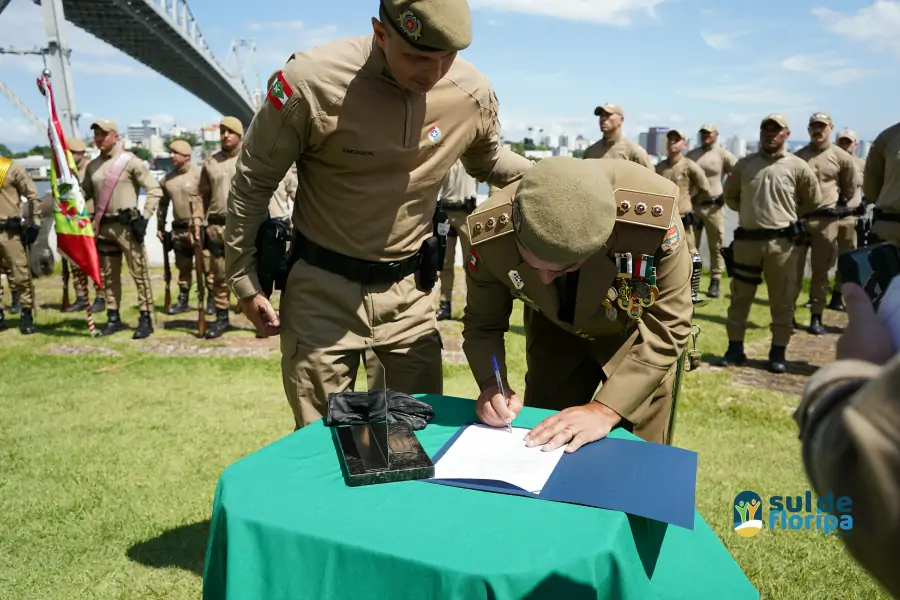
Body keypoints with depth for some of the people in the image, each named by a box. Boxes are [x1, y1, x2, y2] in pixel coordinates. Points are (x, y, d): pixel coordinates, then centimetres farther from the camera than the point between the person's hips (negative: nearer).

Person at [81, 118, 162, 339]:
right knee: (108, 275, 12)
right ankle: (113, 318, 22)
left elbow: (155, 189, -8)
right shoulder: (92, 166, 13)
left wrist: (144, 218, -13)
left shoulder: (130, 161, -5)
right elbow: (85, 194, 19)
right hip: (103, 226, 7)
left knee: (139, 272, -4)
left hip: (127, 225, -6)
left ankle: (145, 319, 0)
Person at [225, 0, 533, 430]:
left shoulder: (473, 94, -9)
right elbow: (253, 182, -6)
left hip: (409, 289, 3)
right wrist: (244, 280, -2)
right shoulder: (311, 82, -20)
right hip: (322, 287, -2)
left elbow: (489, 163, 14)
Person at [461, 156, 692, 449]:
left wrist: (605, 410, -36)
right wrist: (491, 384, -33)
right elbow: (482, 324, -15)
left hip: (639, 333, -1)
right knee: (537, 451, 10)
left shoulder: (653, 214, -38)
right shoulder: (489, 231, -31)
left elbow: (667, 325, -28)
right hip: (554, 331, 2)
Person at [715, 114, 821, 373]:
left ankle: (778, 352, 13)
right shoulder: (744, 164, 6)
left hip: (782, 242, -2)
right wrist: (750, 210, 12)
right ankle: (735, 348, 18)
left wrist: (787, 213, 8)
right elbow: (729, 196, 19)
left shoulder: (798, 166, 0)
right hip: (746, 239, 2)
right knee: (740, 297, 7)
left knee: (782, 301, 3)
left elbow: (813, 201, 11)